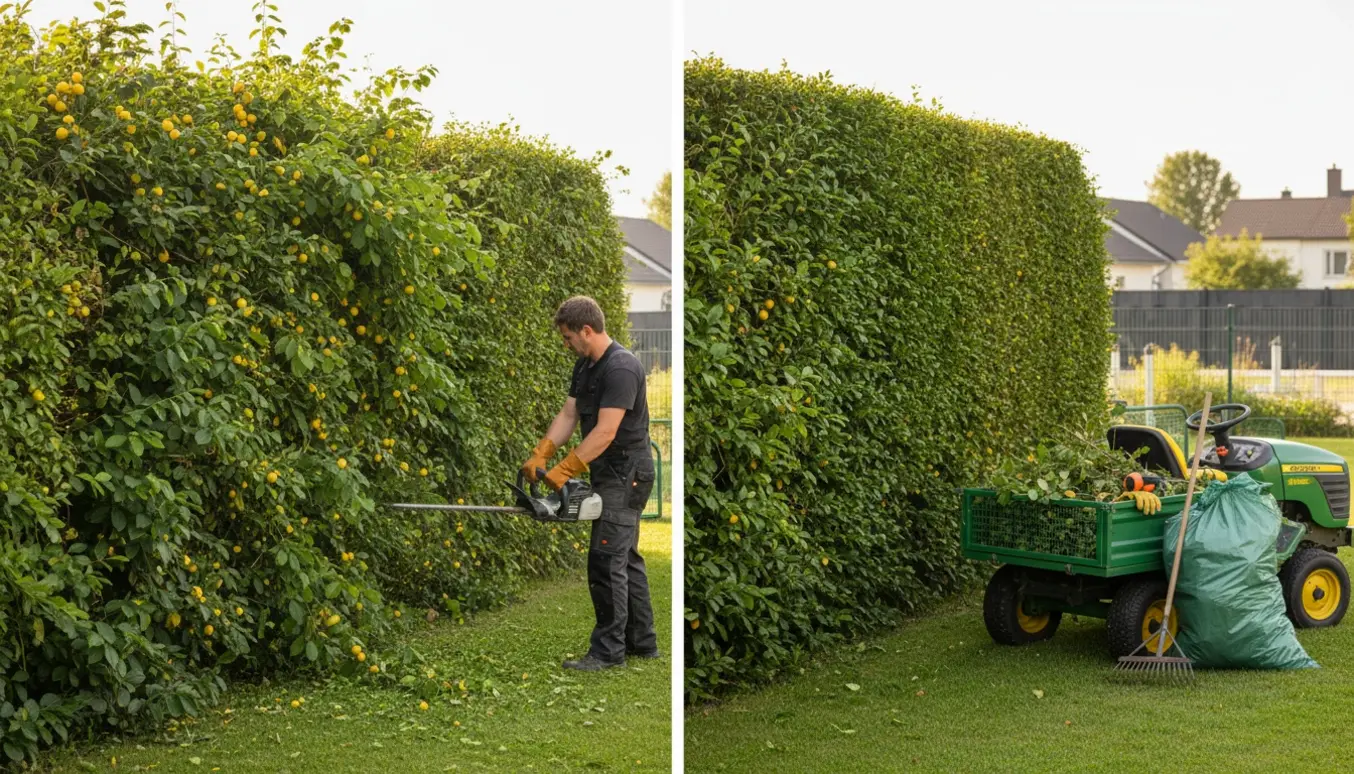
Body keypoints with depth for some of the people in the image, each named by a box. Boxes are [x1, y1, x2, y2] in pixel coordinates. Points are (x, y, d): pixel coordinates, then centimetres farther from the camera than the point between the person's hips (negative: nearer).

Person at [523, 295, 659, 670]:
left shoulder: (621, 367, -22)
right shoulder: (585, 365, 10)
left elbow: (605, 432, -26)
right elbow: (568, 415, 9)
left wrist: (564, 471, -26)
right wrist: (539, 455, -5)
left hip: (626, 476, -10)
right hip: (609, 475, 10)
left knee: (607, 561, -9)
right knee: (625, 558, 14)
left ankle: (608, 650, -3)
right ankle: (642, 641, 21)